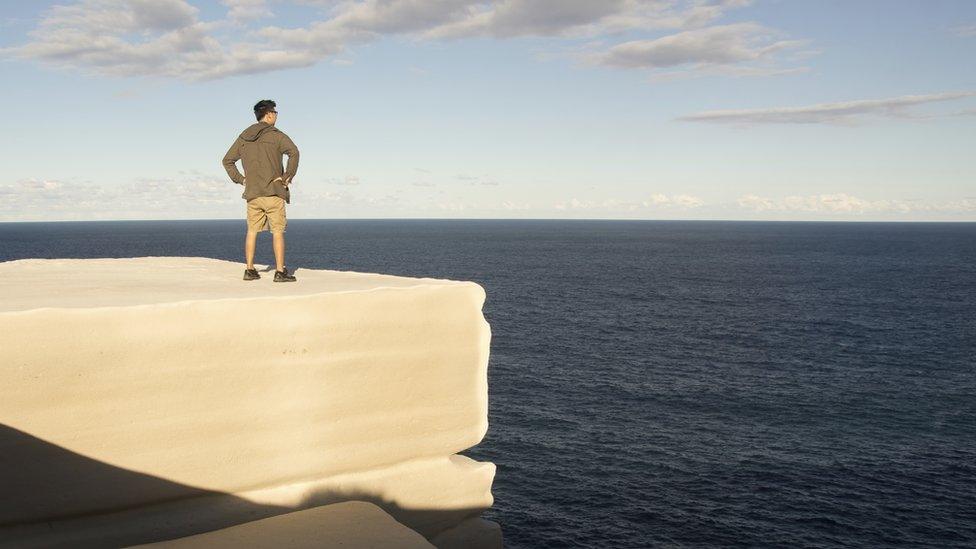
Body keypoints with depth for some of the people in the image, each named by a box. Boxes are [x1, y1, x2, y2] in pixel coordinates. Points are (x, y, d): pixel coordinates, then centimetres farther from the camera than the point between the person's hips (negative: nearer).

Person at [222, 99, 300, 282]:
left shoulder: (244, 137, 13)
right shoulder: (275, 135, -5)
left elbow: (227, 160, 17)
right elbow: (293, 152, -23)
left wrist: (240, 179, 14)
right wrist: (288, 176, -15)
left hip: (252, 192, 5)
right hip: (274, 191, -5)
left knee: (252, 231, 12)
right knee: (278, 231, -1)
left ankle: (249, 270, 12)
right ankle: (280, 271, -3)